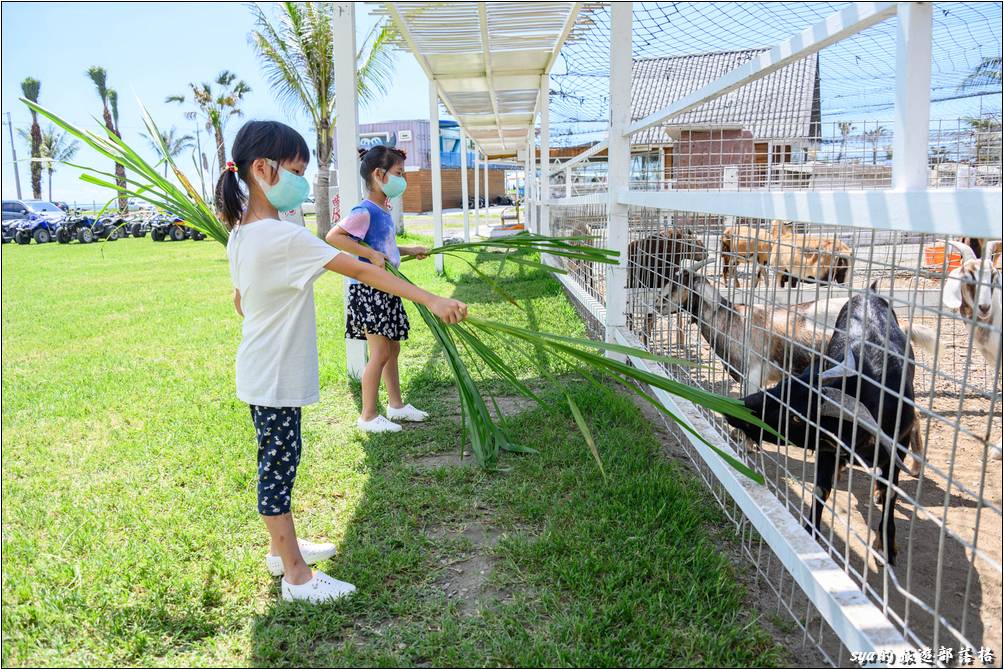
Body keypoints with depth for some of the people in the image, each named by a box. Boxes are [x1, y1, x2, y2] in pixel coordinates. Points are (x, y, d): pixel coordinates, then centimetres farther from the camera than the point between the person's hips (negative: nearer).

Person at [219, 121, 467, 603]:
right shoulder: (284, 238, -24)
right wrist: (431, 300, -31)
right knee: (278, 467, 0)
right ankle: (297, 576, 13)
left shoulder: (240, 233, 6)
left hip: (261, 373, 9)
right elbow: (364, 272, -29)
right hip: (275, 378, -9)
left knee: (276, 463, 19)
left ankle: (282, 548, 36)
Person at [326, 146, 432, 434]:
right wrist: (371, 254, -25)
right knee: (380, 353, -4)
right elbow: (333, 236, -23)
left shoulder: (383, 210, 11)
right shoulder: (365, 211, -17)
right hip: (367, 290, -9)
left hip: (385, 290, 9)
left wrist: (409, 251, 20)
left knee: (393, 348, 17)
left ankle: (396, 404, 30)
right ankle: (368, 416, 8)